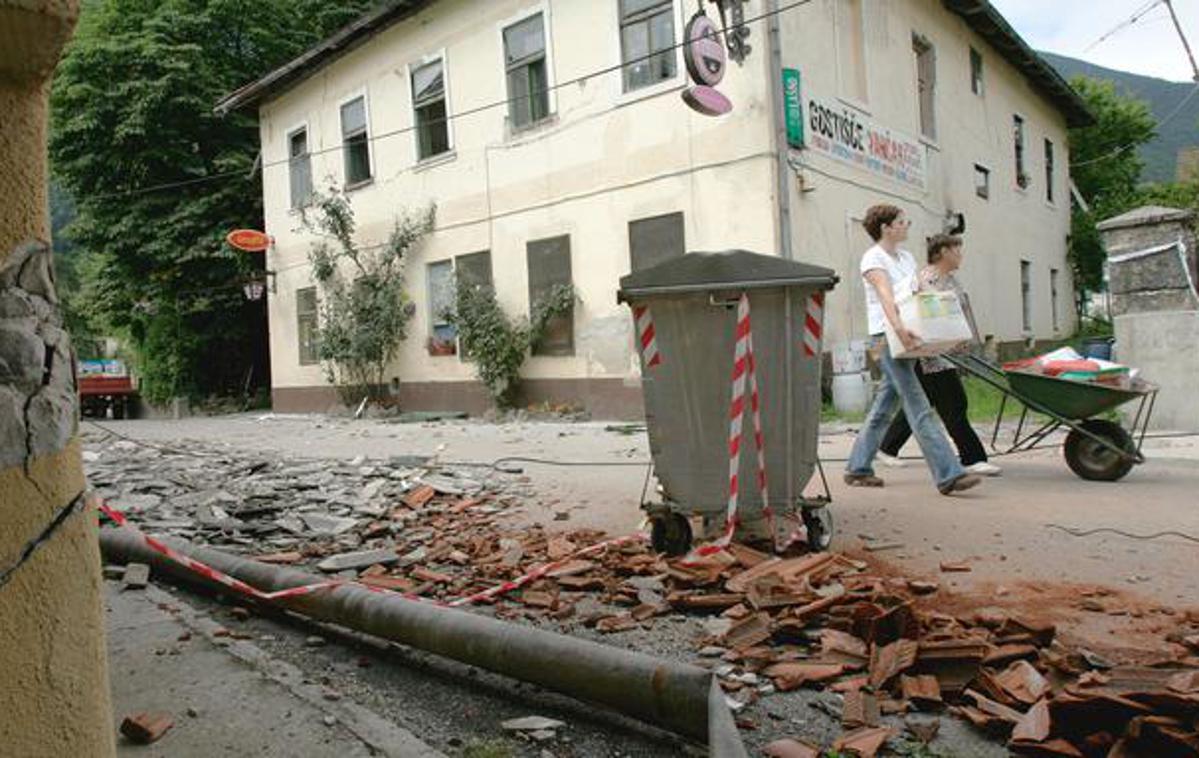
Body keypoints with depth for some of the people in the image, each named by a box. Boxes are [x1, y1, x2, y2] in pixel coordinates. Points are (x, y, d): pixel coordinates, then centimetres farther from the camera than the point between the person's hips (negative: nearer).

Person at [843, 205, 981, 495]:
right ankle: (948, 474, -14)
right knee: (918, 407, -12)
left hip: (908, 336, 9)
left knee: (886, 404, 11)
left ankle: (858, 468, 20)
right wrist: (898, 327, -39)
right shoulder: (873, 258, -6)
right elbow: (885, 295, -23)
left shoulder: (906, 257, 20)